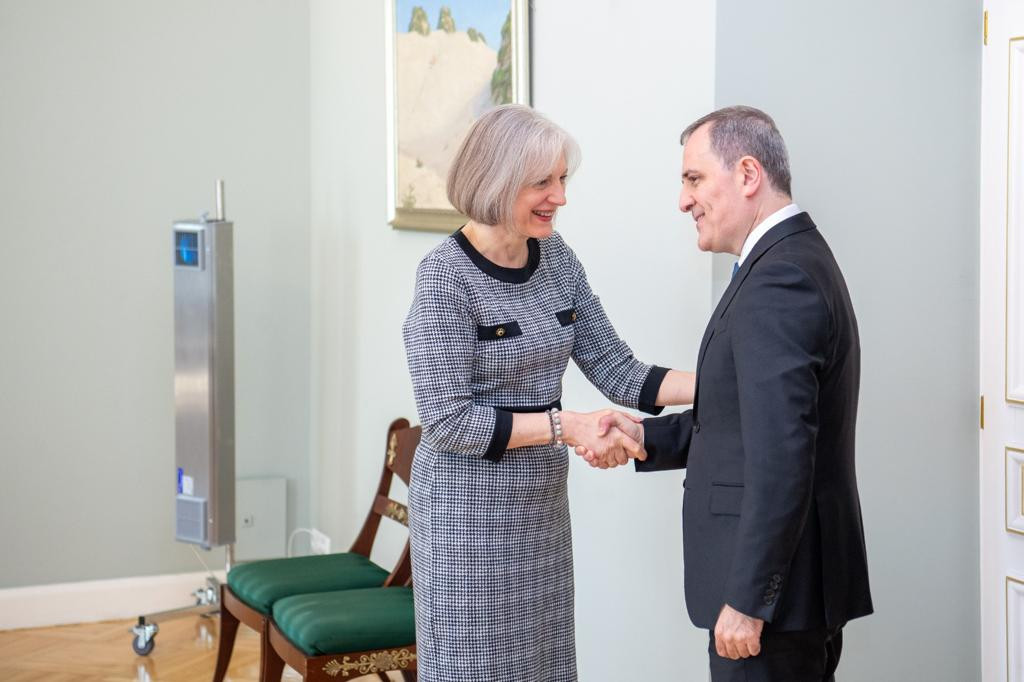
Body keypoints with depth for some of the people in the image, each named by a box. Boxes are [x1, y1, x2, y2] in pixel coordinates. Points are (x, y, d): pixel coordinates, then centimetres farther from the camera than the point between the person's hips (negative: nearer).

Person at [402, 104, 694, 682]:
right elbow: (447, 420, -19)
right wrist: (566, 425, -22)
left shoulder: (556, 257, 3)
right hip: (470, 508, -6)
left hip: (543, 503, 7)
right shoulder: (446, 277, -17)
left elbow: (616, 369, 3)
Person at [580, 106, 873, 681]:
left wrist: (746, 600, -22)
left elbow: (780, 458, -25)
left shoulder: (778, 280, -20)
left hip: (776, 589, -10)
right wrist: (646, 437, 7)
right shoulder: (801, 259, 13)